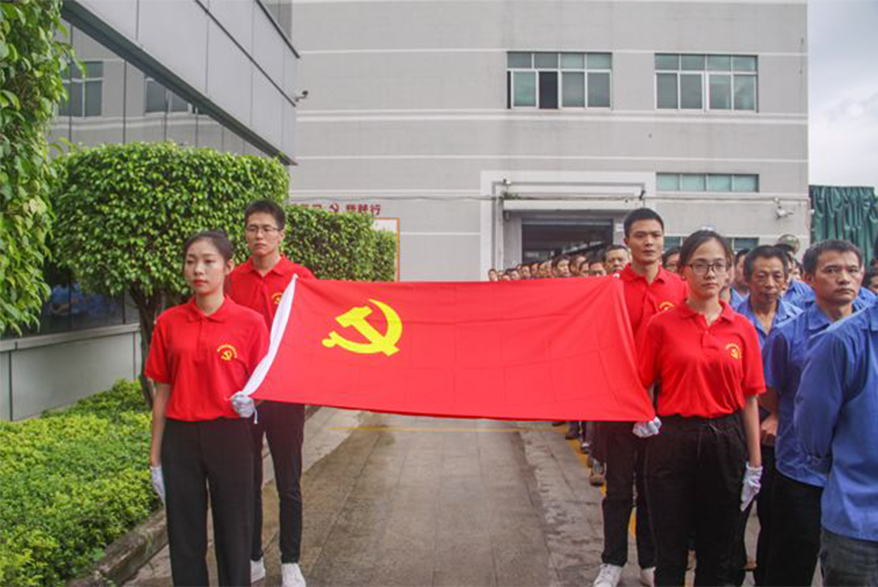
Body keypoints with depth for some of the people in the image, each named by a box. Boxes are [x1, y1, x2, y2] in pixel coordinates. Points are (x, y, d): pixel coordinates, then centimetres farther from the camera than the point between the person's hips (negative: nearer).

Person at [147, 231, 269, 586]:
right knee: (184, 535, 12)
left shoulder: (250, 323, -7)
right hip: (180, 437, 2)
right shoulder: (168, 322, 2)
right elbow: (162, 392, 7)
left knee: (233, 533, 8)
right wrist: (155, 456, 8)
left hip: (229, 435, -2)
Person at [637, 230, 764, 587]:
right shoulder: (662, 324, -3)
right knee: (670, 552, 8)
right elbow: (644, 385, 3)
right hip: (673, 437, -2)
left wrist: (755, 463, 3)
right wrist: (642, 417, -17)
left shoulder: (743, 329, 3)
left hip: (725, 440, 2)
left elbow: (749, 398, 4)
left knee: (718, 551, 15)